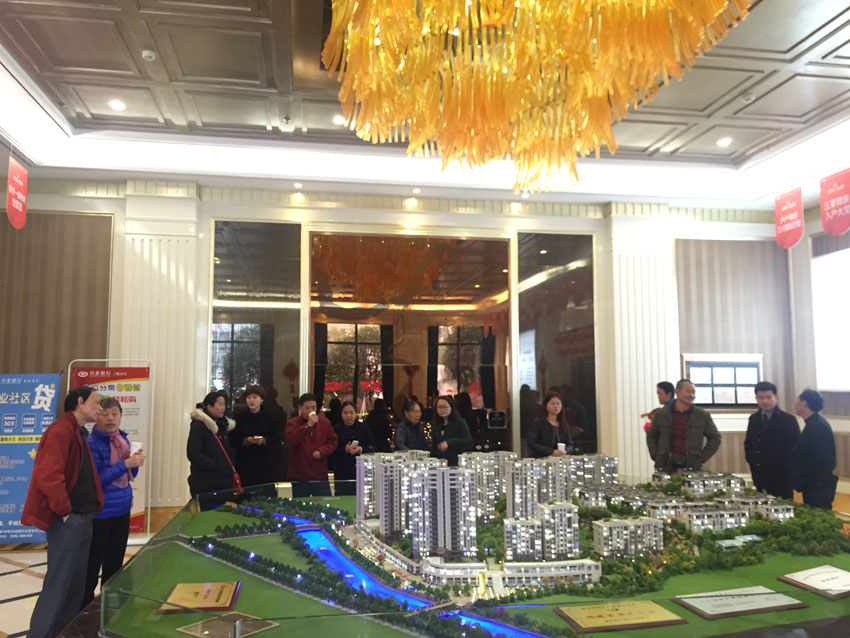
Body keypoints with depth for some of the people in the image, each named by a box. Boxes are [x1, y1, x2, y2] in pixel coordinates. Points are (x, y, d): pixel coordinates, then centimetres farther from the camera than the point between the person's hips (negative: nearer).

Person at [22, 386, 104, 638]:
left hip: (83, 519, 10)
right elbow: (48, 475, -27)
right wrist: (64, 509, -18)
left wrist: (92, 506, 13)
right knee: (57, 584, -3)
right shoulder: (60, 430, -16)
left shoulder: (78, 433, 15)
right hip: (67, 521, -10)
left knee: (76, 583, 16)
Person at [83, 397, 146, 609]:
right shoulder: (91, 444, -16)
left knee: (115, 563, 18)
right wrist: (126, 463, -25)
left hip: (122, 509, 7)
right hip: (99, 513, -7)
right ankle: (85, 607, 20)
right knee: (93, 564, 5)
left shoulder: (123, 439, 6)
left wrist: (136, 463, -8)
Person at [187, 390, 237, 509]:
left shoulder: (223, 425, 14)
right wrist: (215, 466, -20)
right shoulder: (198, 425, -7)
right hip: (205, 485, -7)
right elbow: (193, 454, -16)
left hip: (223, 483, 7)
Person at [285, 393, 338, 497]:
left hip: (321, 476, 2)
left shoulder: (324, 422, 5)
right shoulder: (292, 423, -3)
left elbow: (333, 441, 8)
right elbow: (291, 440, -20)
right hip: (299, 476, -2)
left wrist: (321, 451, -10)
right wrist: (308, 425, -24)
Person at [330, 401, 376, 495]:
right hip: (341, 472, -1)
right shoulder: (335, 430, 4)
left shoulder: (364, 428, 6)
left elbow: (372, 448, 2)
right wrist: (344, 449, -16)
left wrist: (361, 449, -16)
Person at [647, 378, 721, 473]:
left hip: (691, 468, -1)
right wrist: (656, 457, 6)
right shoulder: (661, 414, 6)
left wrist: (701, 459, 2)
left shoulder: (703, 416, 5)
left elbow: (715, 438, 10)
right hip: (666, 467, 1)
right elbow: (651, 436, 17)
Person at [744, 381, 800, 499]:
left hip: (781, 476, -4)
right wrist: (751, 462, 7)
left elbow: (795, 446, -6)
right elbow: (748, 443, 19)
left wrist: (785, 466, -10)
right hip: (760, 475, 4)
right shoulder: (753, 419, 10)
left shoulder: (788, 420, -4)